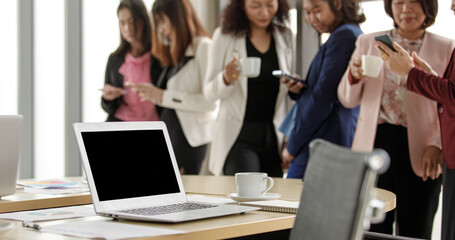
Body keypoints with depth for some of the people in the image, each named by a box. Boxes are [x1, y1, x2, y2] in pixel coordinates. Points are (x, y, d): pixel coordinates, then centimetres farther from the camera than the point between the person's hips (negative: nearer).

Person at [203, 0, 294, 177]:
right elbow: (209, 93, -1)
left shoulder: (286, 37, 8)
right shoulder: (225, 37, -2)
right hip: (239, 137, -3)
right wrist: (226, 79, -22)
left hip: (275, 137, 4)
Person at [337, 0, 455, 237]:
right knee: (373, 228, 4)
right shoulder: (368, 43, 10)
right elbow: (348, 101, 11)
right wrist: (354, 76, -10)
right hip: (376, 143, 2)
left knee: (415, 231, 4)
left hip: (419, 150, -1)